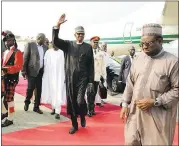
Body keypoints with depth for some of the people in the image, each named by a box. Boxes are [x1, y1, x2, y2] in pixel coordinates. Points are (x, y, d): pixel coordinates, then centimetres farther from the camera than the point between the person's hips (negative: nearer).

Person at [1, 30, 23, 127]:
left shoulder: (17, 52, -10)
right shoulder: (5, 52, 15)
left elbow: (18, 66, -20)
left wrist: (6, 69, -31)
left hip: (12, 78, -7)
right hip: (5, 78, 7)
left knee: (9, 98, -4)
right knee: (5, 96, 18)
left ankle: (10, 119, 4)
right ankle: (6, 112, 40)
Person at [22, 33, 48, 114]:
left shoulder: (45, 47, 13)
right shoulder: (30, 45, -1)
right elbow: (25, 58, -4)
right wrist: (24, 70, -9)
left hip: (41, 71, 4)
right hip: (32, 71, -4)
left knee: (39, 90, 5)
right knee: (30, 88, -3)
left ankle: (36, 107, 17)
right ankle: (27, 102, 25)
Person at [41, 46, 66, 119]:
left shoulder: (62, 53, -2)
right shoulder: (48, 52, 6)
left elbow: (65, 65, -2)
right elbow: (45, 64, 7)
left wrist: (65, 77, -5)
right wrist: (45, 75, 3)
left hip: (59, 76, -3)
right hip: (50, 76, 3)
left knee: (58, 94, -7)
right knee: (51, 92, 9)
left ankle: (57, 111, -7)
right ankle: (53, 107, 25)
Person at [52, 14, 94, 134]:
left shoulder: (88, 47, 4)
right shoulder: (68, 44, 6)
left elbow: (91, 65, 3)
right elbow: (55, 41, -8)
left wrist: (91, 81, 0)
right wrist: (58, 25, -22)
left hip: (83, 78, -2)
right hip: (70, 78, 2)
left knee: (80, 100, -13)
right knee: (71, 102, 7)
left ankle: (83, 116, 20)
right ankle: (74, 125, 23)